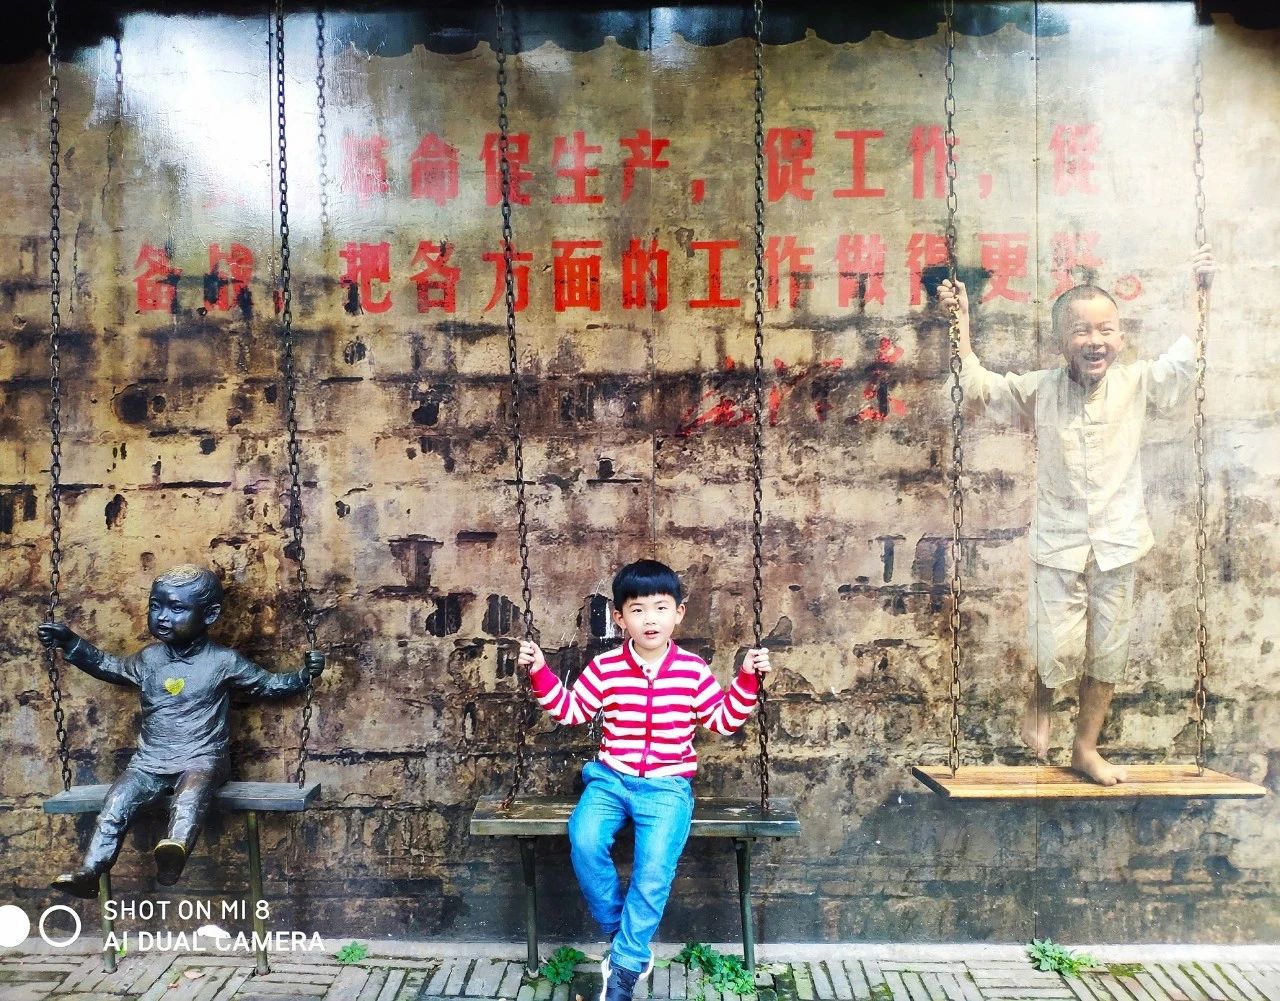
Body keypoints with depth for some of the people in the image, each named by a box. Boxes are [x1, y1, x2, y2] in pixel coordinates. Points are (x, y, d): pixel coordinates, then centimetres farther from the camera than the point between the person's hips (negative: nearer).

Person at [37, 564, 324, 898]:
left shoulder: (224, 662, -1)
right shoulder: (148, 659, 12)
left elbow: (269, 685, 6)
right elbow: (109, 667, 32)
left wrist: (305, 673, -10)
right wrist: (70, 642, 26)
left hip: (202, 759, -5)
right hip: (150, 760, 5)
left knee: (191, 792, -36)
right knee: (118, 799, -21)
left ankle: (175, 848, -61)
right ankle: (88, 872, -20)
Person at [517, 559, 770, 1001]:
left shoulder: (693, 671, -2)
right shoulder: (604, 669, -1)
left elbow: (724, 720, 7)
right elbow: (571, 710, 9)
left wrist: (747, 680, -4)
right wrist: (540, 673, -2)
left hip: (667, 785, -1)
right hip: (611, 777, 2)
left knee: (654, 868, -21)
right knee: (584, 841, -25)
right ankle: (623, 936, -1)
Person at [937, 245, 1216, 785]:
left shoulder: (1138, 384, 1)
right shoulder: (1038, 390, -3)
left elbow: (1185, 356, 15)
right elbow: (977, 388, 3)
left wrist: (1199, 290, 13)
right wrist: (961, 321, 2)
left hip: (1117, 543, 2)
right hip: (1058, 543, -2)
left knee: (1107, 652, 11)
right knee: (1059, 651, -8)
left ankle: (1086, 747, 28)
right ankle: (1038, 702, 27)